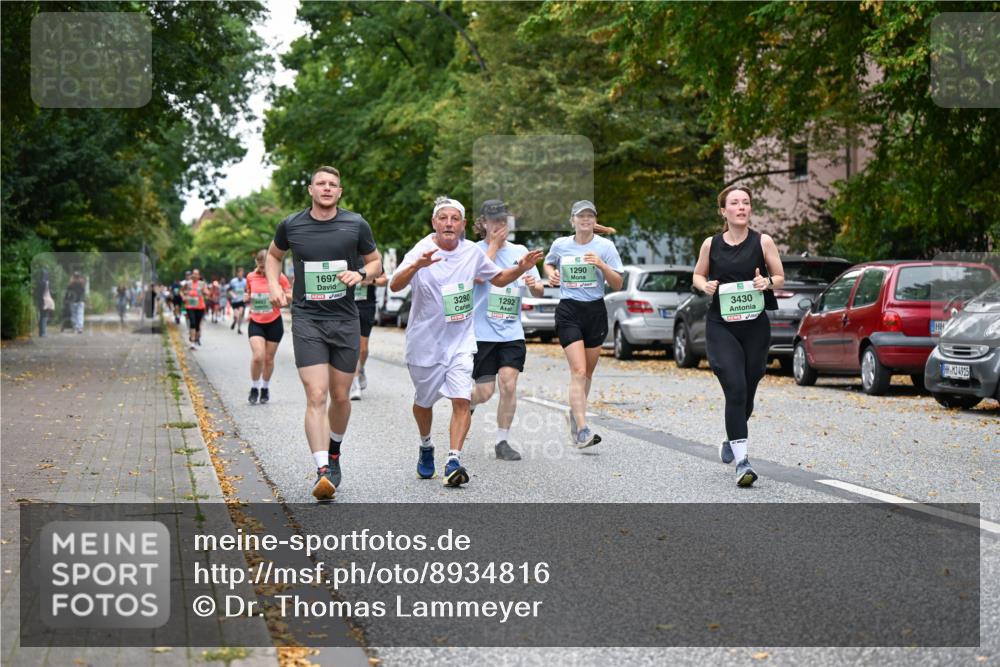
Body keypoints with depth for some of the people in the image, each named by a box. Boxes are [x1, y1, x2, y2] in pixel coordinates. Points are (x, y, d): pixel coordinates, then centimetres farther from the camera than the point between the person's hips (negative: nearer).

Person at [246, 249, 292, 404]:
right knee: (257, 356, -15)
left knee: (269, 358, 7)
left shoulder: (278, 276, -6)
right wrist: (247, 297, -3)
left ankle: (265, 388, 28)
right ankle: (254, 388, 4)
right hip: (256, 323, 1)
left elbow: (292, 296, -2)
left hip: (274, 323, -1)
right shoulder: (251, 277, 2)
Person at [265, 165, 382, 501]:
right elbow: (274, 255, 21)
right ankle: (322, 472, -18)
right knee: (316, 396, -14)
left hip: (345, 320, 2)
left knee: (340, 396, 10)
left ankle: (333, 454, 36)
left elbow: (375, 262, 12)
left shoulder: (356, 224, 0)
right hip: (307, 321, -1)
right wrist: (274, 286, 5)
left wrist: (360, 274, -9)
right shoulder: (291, 225, 1)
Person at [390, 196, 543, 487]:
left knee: (461, 400, -14)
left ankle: (454, 461, -15)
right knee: (423, 401, 15)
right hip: (425, 341, -2)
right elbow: (395, 286, -31)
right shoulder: (422, 251, -16)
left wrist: (521, 268, -4)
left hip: (460, 340, 2)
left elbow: (498, 279, 15)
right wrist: (417, 266, -50)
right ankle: (426, 447, 42)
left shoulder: (472, 251, -2)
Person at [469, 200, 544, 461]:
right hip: (481, 332, -3)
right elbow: (480, 276, -21)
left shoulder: (520, 251, 10)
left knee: (509, 384, -11)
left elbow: (539, 291, 12)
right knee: (485, 393, -2)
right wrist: (493, 244, -14)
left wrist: (534, 285, -13)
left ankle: (502, 441, 1)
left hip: (511, 332, 3)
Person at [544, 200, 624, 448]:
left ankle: (575, 414, 38)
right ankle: (581, 430, -21)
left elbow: (618, 284, 0)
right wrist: (551, 273, 3)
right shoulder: (560, 245, 4)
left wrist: (601, 265, -17)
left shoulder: (605, 246, 1)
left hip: (595, 311, 2)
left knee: (587, 373, 12)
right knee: (578, 371, -15)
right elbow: (548, 263, 26)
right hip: (568, 311, -2)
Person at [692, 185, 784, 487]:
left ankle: (731, 441, 41)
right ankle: (741, 461, -16)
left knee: (747, 392, 11)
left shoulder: (763, 242, 1)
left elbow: (780, 278, 8)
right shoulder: (711, 244, 3)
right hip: (721, 326, -1)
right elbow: (697, 275, 17)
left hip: (755, 326, 1)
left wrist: (767, 282, -15)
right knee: (735, 389, -15)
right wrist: (705, 285, -6)